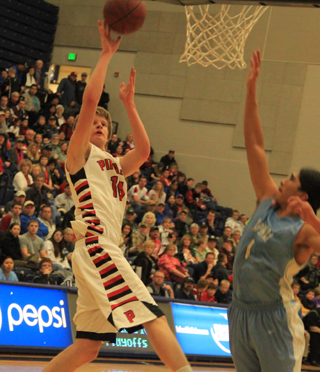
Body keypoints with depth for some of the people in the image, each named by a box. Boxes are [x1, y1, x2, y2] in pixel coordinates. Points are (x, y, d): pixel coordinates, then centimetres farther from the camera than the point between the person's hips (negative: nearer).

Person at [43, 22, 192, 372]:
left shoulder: (114, 165, 26)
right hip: (96, 248, -9)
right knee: (154, 317, -19)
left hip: (105, 253, 9)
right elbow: (89, 100, -7)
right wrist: (107, 53, -3)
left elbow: (143, 149, 11)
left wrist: (128, 102, 14)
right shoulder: (79, 153, 4)